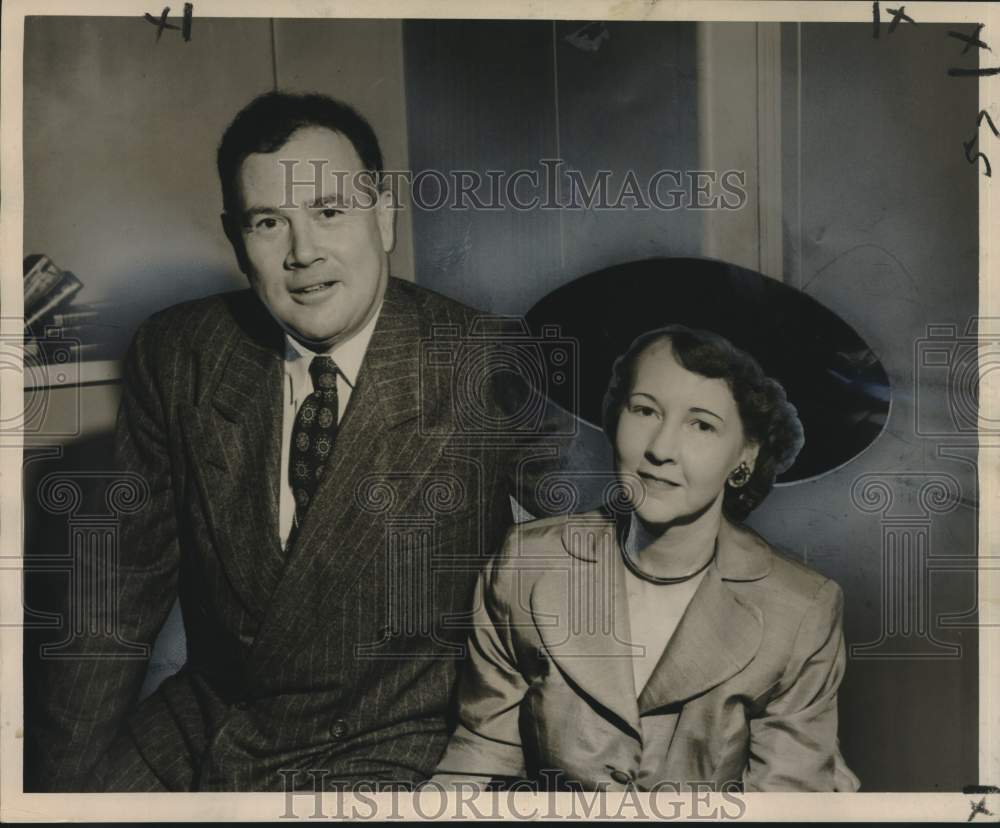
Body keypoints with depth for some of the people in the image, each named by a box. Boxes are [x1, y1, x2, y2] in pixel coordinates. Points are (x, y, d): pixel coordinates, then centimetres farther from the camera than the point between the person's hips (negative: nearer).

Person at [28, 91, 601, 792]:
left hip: (393, 753, -3)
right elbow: (123, 592, -1)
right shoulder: (174, 355, -4)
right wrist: (64, 778, -4)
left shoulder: (488, 368, -15)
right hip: (199, 727, 4)